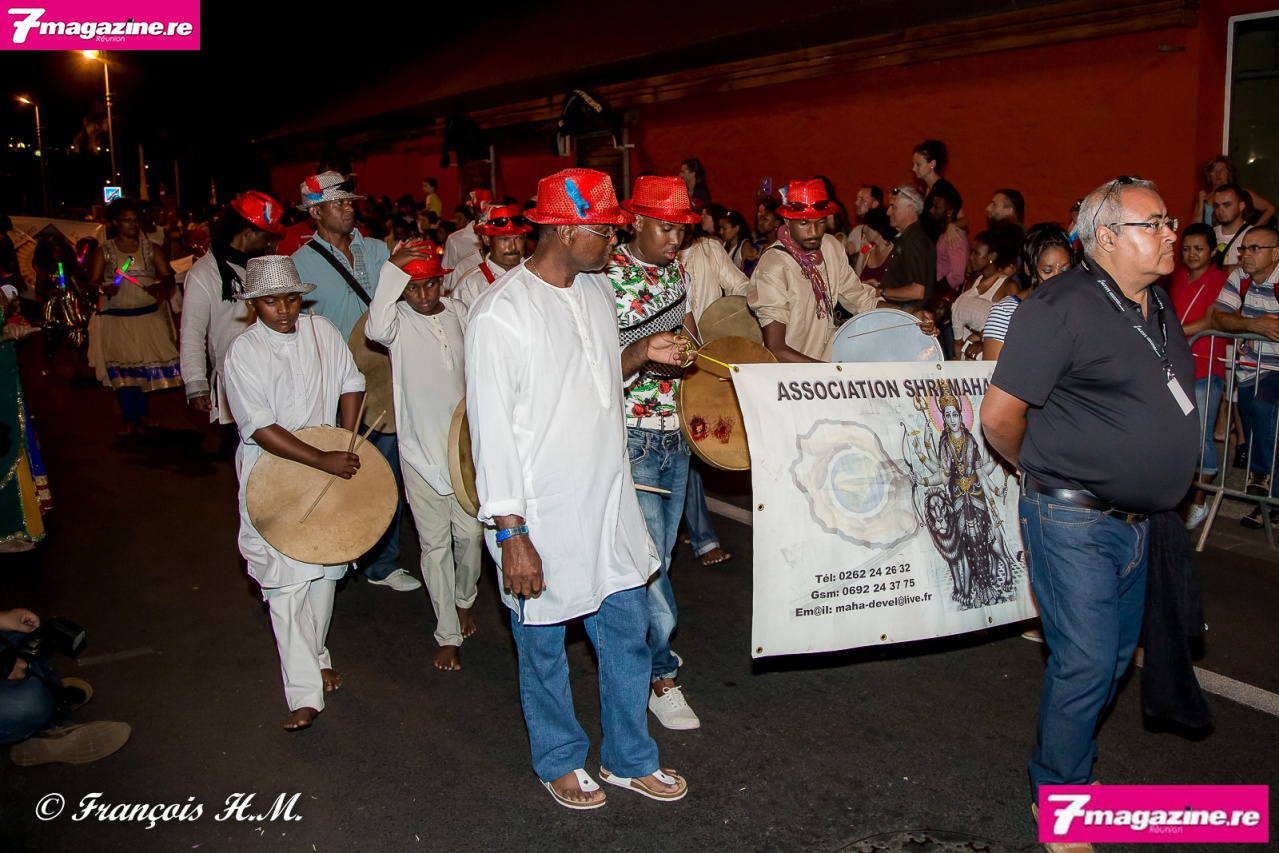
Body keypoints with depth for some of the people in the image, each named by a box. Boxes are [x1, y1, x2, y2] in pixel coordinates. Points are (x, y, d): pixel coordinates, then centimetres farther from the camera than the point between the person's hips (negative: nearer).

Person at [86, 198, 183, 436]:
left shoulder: (149, 248, 7)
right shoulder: (104, 251, 6)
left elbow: (168, 276, 1)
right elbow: (92, 281, 3)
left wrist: (159, 287, -21)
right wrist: (103, 288, -20)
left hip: (148, 316, 1)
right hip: (116, 318, -1)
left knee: (146, 367, 0)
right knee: (122, 369, -6)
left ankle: (139, 419, 12)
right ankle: (129, 421, -2)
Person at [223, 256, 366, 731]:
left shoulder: (321, 331, -1)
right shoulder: (244, 353, -14)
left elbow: (351, 384, 9)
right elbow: (261, 429, -19)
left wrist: (346, 445, -2)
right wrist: (324, 460, -22)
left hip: (329, 473, 5)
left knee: (325, 572, 15)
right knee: (287, 583, -8)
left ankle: (316, 657, 36)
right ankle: (304, 693, -2)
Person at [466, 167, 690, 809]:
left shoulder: (598, 291, 7)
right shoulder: (500, 314, -17)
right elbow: (492, 431, -18)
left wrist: (640, 354, 1)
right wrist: (511, 535, -18)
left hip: (609, 504, 7)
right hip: (542, 520, -7)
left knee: (628, 634, 16)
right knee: (544, 647, 13)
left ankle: (630, 758, 38)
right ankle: (559, 761, 38)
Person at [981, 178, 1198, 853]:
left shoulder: (1159, 307, 10)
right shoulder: (1061, 308, -17)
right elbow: (999, 415, -17)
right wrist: (1043, 470, 0)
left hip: (1136, 520, 8)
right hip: (1074, 520, -8)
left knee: (1115, 656, 18)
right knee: (1086, 662, -4)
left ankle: (1069, 763, 38)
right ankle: (1057, 798, 17)